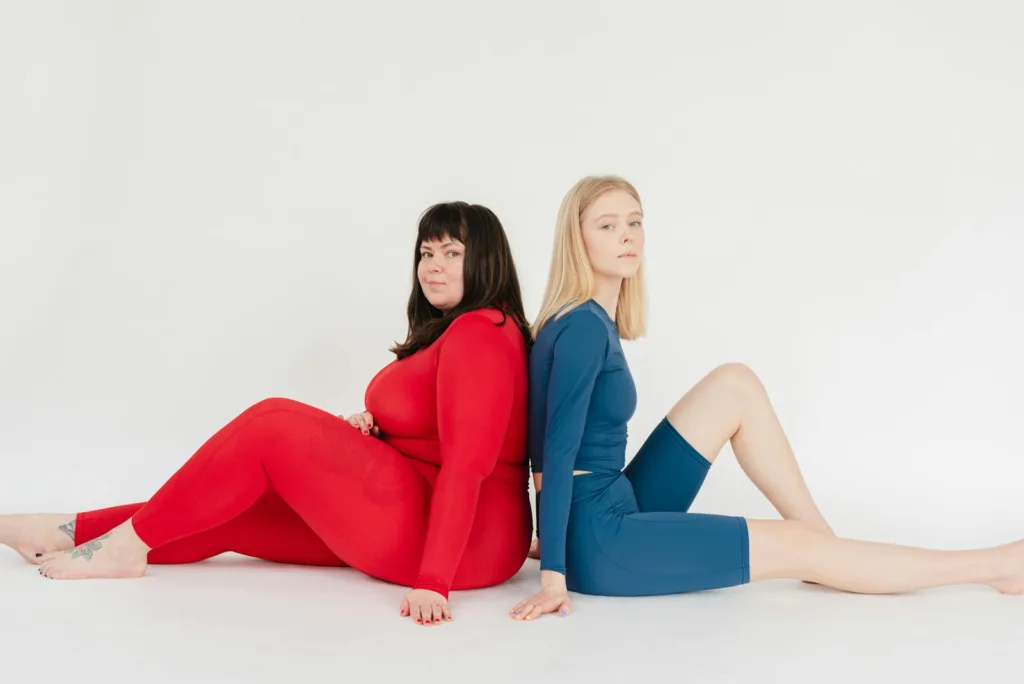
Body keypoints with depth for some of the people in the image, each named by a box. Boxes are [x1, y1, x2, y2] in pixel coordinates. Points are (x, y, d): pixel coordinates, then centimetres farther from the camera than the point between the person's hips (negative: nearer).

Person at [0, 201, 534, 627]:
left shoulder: (478, 333, -14)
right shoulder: (447, 332, 18)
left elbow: (465, 465, -22)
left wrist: (432, 582, -26)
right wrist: (366, 432, -3)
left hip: (465, 541, -10)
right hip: (409, 520, 10)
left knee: (272, 424, -14)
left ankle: (130, 542, -4)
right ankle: (74, 533, 9)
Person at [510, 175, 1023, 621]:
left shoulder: (593, 320, 10)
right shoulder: (583, 327, -19)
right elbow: (558, 451, -22)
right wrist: (554, 573, -24)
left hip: (615, 510, 9)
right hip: (596, 541, -9)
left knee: (734, 385, 4)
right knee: (794, 548, -6)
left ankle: (827, 541, 6)